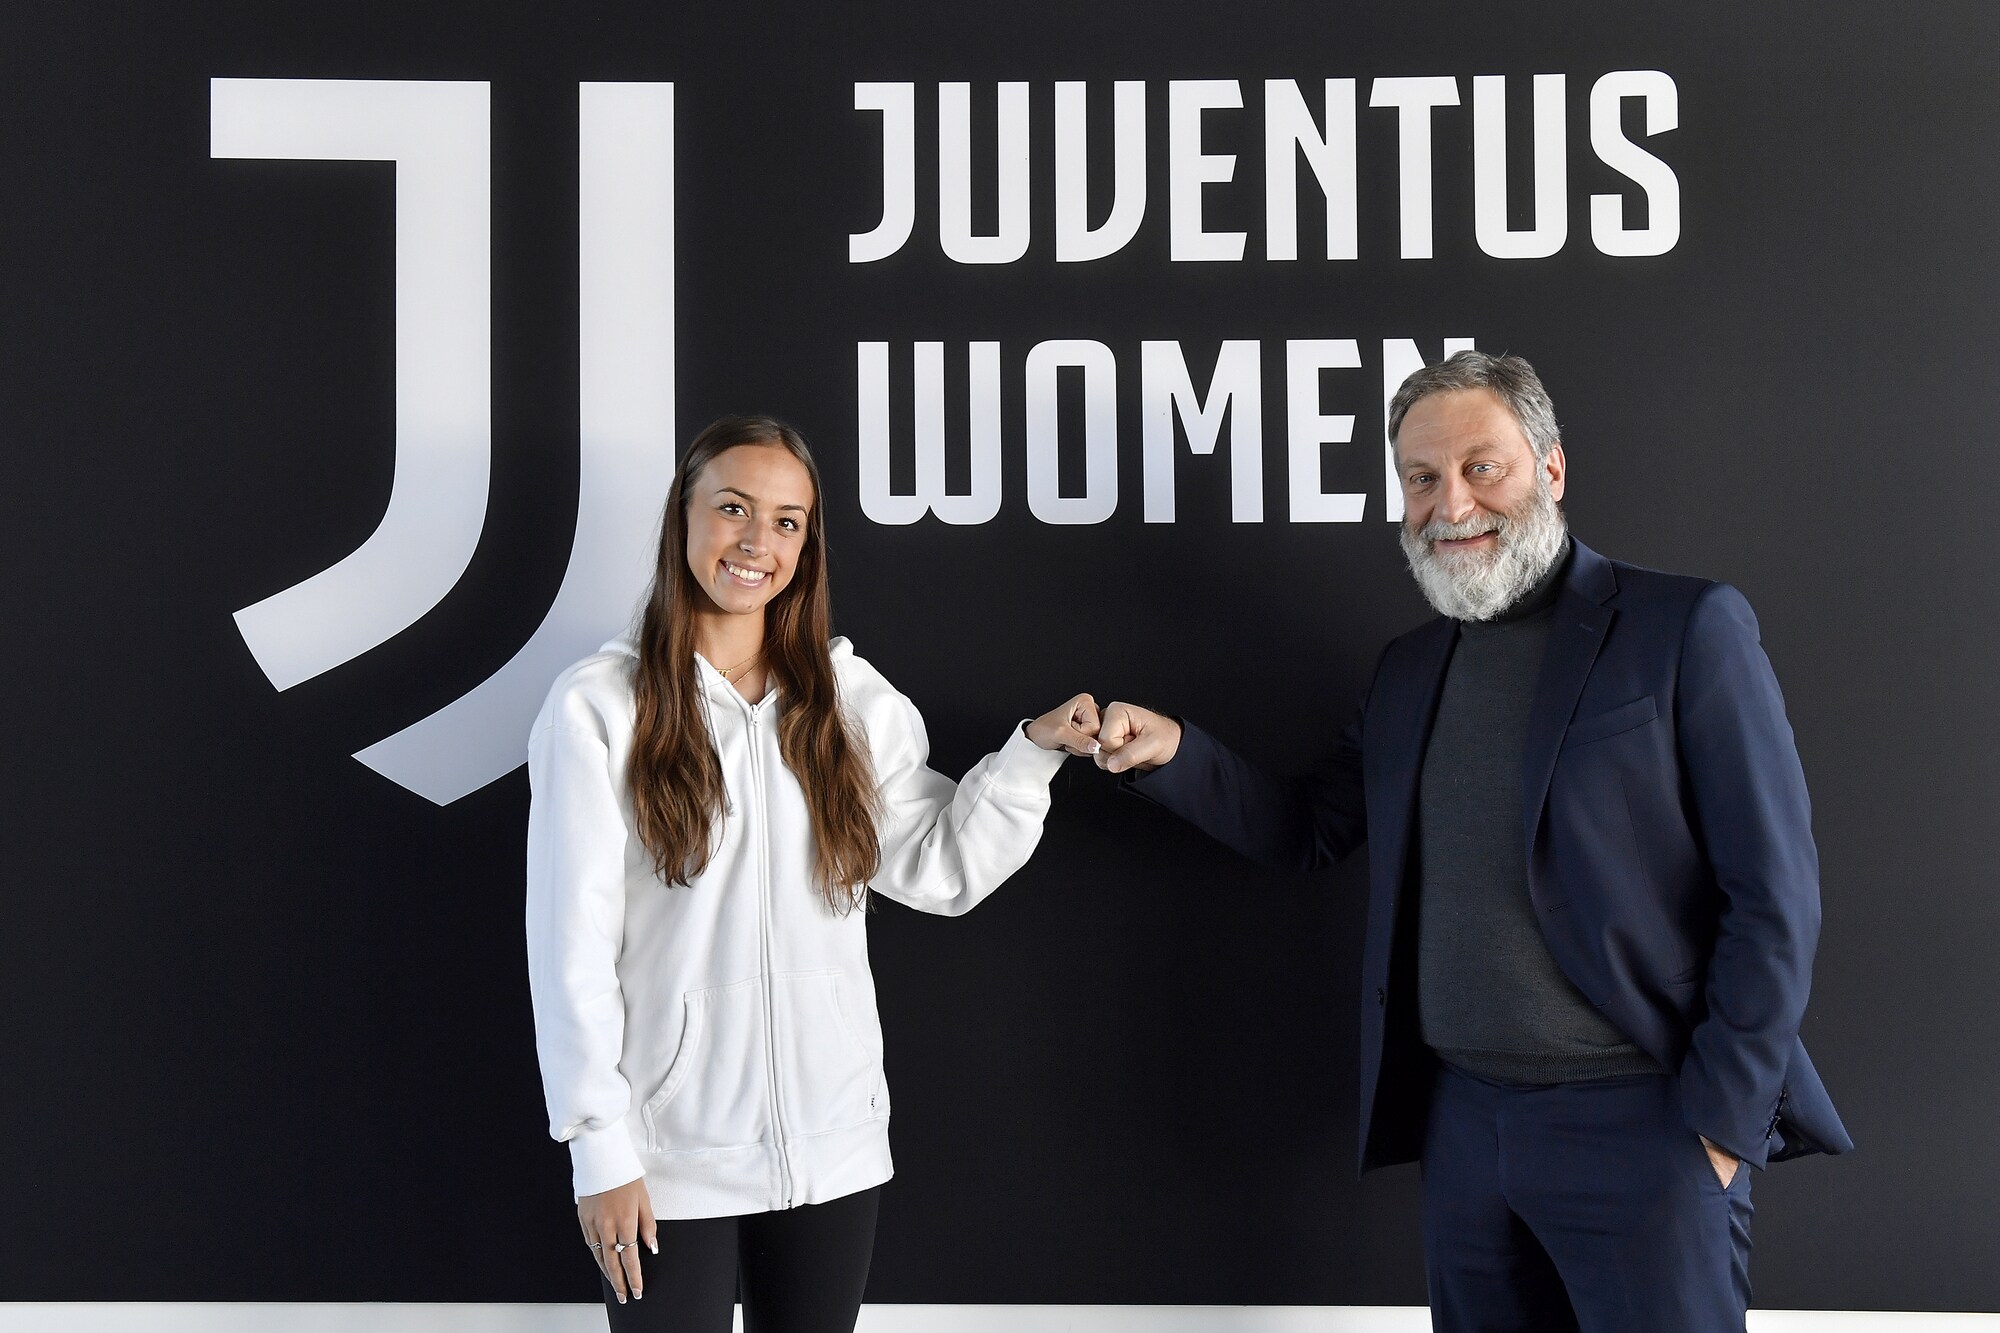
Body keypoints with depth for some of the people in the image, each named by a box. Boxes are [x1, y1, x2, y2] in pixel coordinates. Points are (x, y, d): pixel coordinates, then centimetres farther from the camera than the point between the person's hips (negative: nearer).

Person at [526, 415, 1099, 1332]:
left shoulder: (851, 698, 6)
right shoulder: (600, 706, -7)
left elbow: (936, 871, 5)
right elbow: (573, 944, -7)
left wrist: (1033, 753, -6)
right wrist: (600, 1151, -9)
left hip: (832, 1145, 4)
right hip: (671, 1157, -3)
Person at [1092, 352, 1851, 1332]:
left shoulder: (1686, 629, -7)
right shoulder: (1408, 668, 12)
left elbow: (1773, 897, -9)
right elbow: (1307, 830, 16)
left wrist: (1723, 1122, -12)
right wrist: (1173, 753, -1)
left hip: (1640, 1124, -5)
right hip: (1461, 1119, 6)